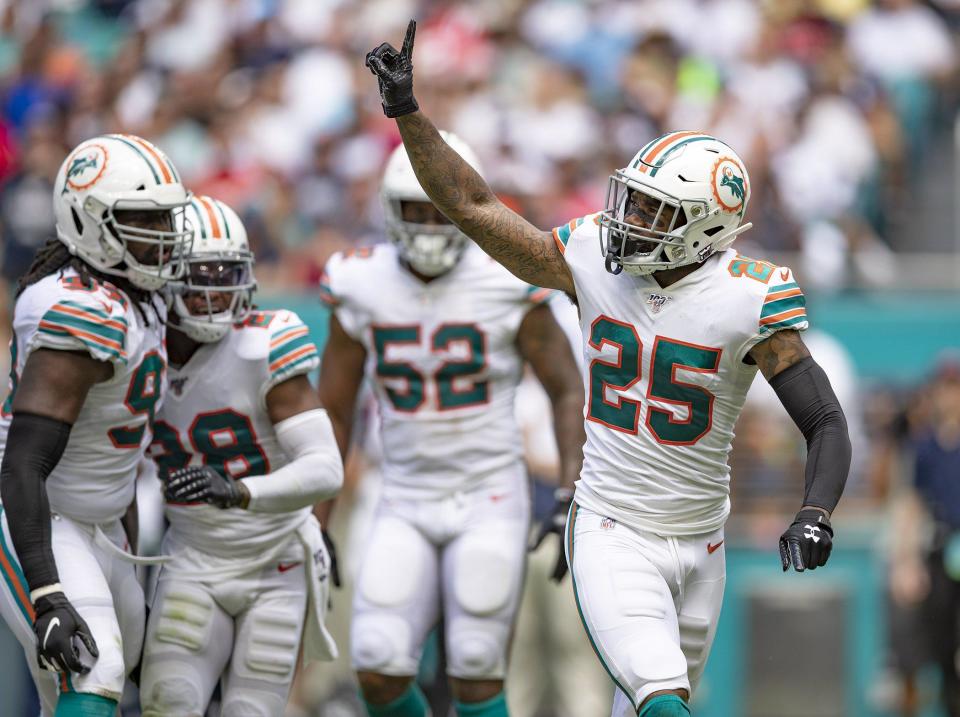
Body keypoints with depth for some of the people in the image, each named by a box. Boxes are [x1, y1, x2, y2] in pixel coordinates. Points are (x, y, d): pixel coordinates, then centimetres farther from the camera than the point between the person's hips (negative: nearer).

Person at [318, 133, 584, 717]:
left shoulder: (507, 286, -11)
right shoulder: (362, 288, -2)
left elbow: (567, 390, -1)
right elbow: (333, 412, 6)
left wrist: (572, 495, -11)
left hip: (490, 499, -2)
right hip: (406, 504, 2)